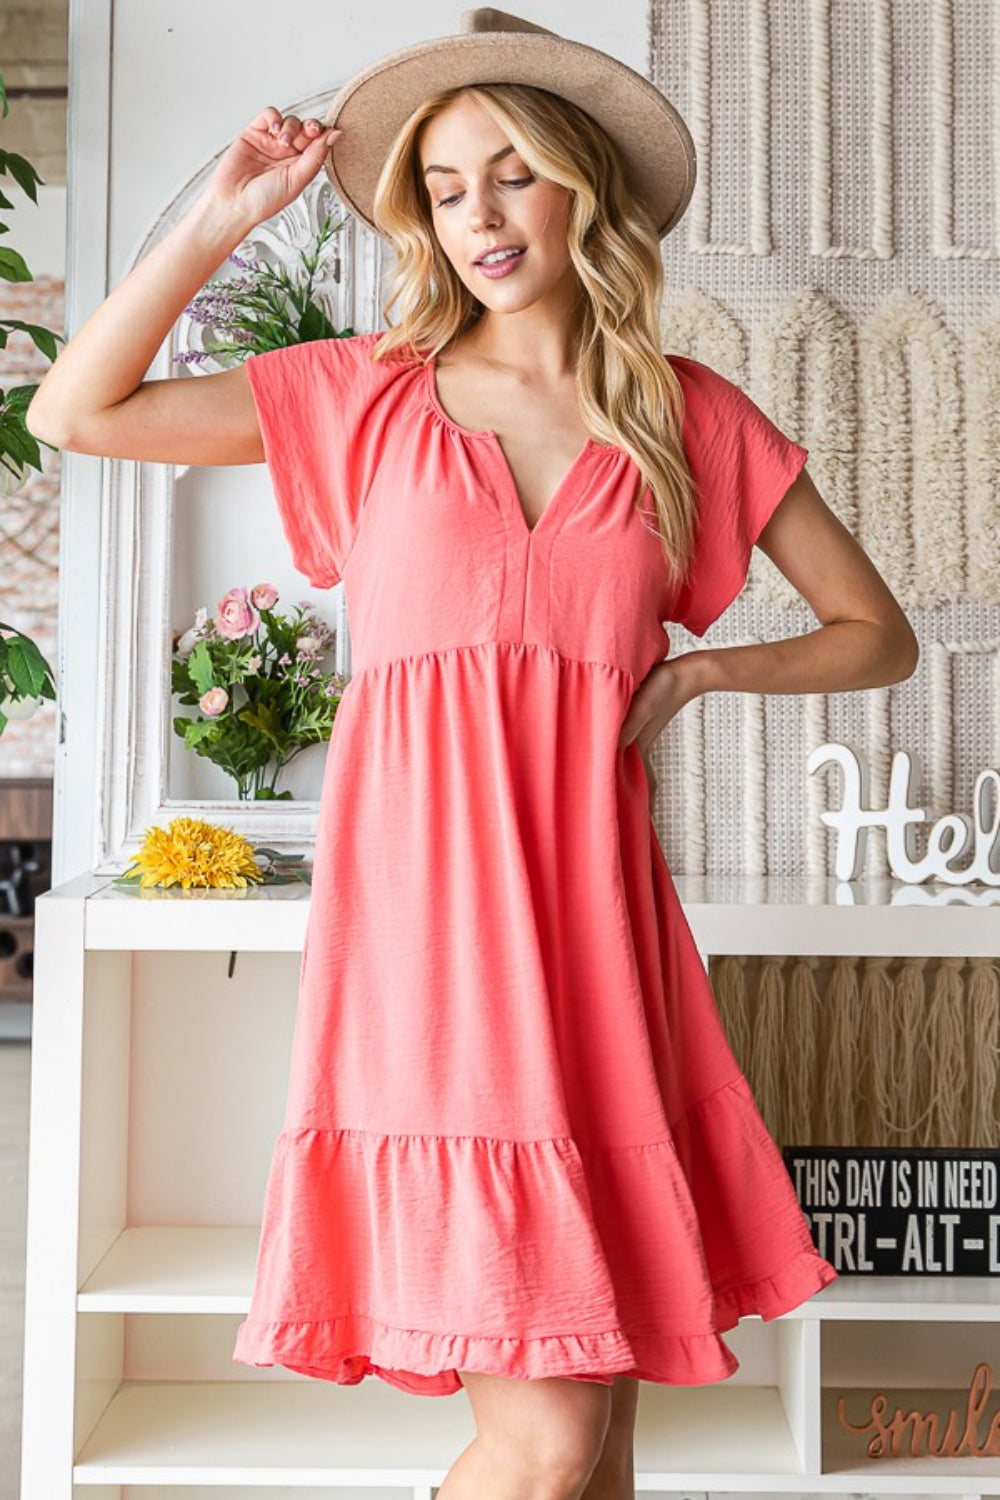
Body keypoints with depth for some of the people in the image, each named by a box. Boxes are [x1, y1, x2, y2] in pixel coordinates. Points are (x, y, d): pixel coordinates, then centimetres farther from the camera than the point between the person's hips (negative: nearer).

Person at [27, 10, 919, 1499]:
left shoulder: (692, 416, 12)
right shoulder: (370, 392, 11)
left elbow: (878, 634, 17)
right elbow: (72, 413, 9)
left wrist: (695, 669, 3)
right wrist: (220, 219, 6)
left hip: (587, 901, 2)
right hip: (417, 890, -2)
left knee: (601, 1381, 8)